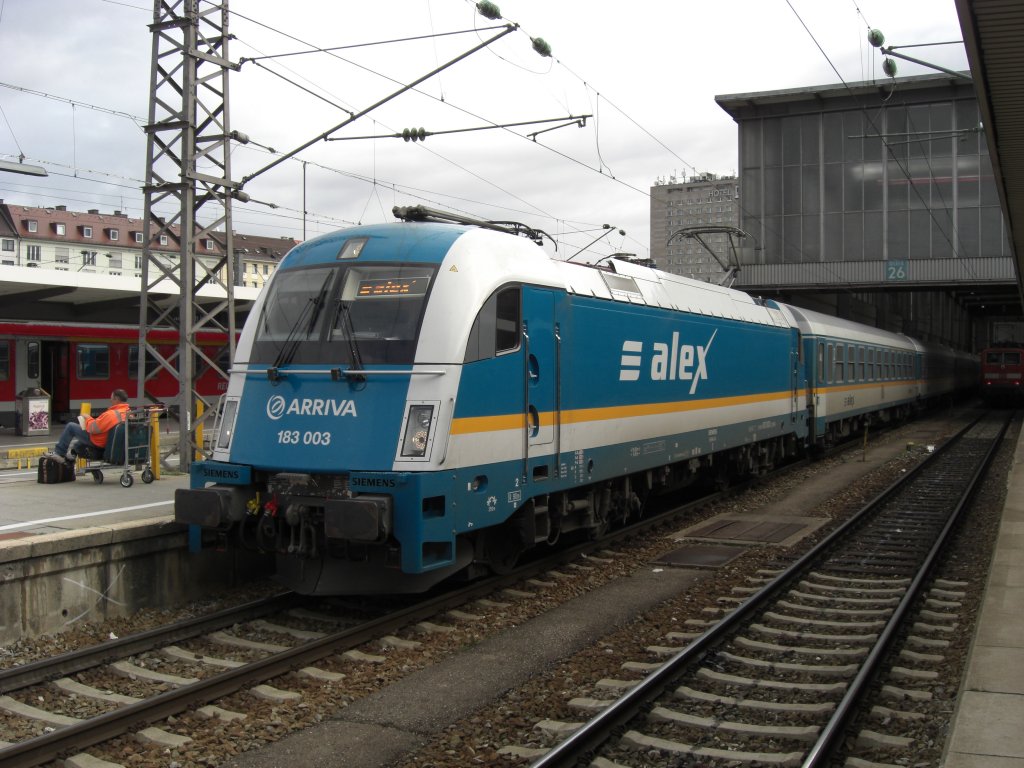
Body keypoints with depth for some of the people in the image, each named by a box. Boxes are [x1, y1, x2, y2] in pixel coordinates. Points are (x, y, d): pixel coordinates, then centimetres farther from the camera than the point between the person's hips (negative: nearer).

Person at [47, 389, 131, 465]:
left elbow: (92, 428, -23)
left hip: (97, 443, -8)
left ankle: (59, 454, 16)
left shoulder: (111, 414, -32)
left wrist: (88, 418, -4)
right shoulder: (128, 413, -6)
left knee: (70, 426, 5)